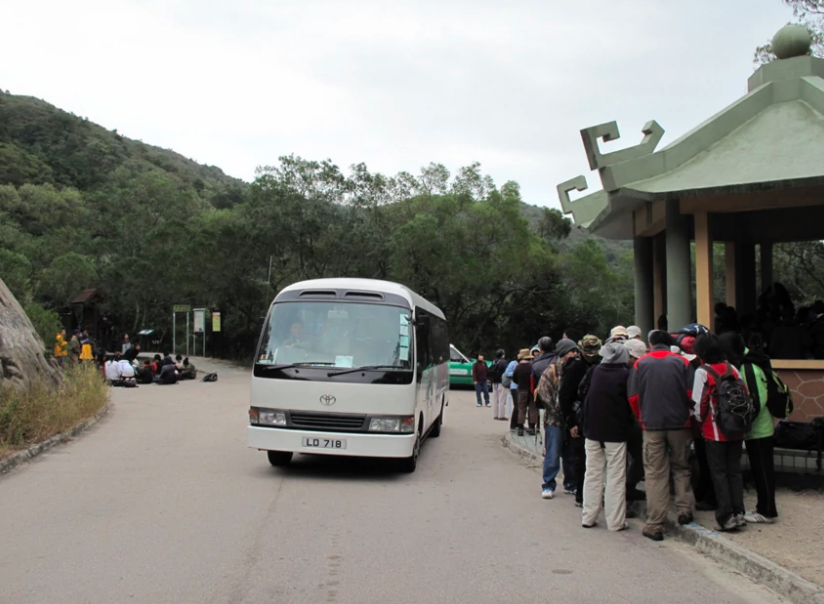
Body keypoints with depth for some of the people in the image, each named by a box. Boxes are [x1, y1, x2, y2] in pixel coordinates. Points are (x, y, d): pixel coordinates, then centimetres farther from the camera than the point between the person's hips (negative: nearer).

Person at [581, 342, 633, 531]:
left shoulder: (595, 371, 0)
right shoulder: (625, 375, -11)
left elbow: (586, 398, 7)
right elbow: (631, 402, -6)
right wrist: (628, 425, 8)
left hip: (593, 430, 4)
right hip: (616, 432, -3)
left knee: (592, 474, 11)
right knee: (616, 477, 3)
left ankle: (588, 517, 16)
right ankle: (615, 521, 5)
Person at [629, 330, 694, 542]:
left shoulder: (641, 363, 0)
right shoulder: (681, 362, 0)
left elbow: (633, 397, -2)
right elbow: (691, 394, -2)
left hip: (652, 424, 0)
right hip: (679, 423, 1)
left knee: (655, 473, 3)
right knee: (681, 468, 20)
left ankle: (655, 525, 3)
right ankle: (685, 510, 17)